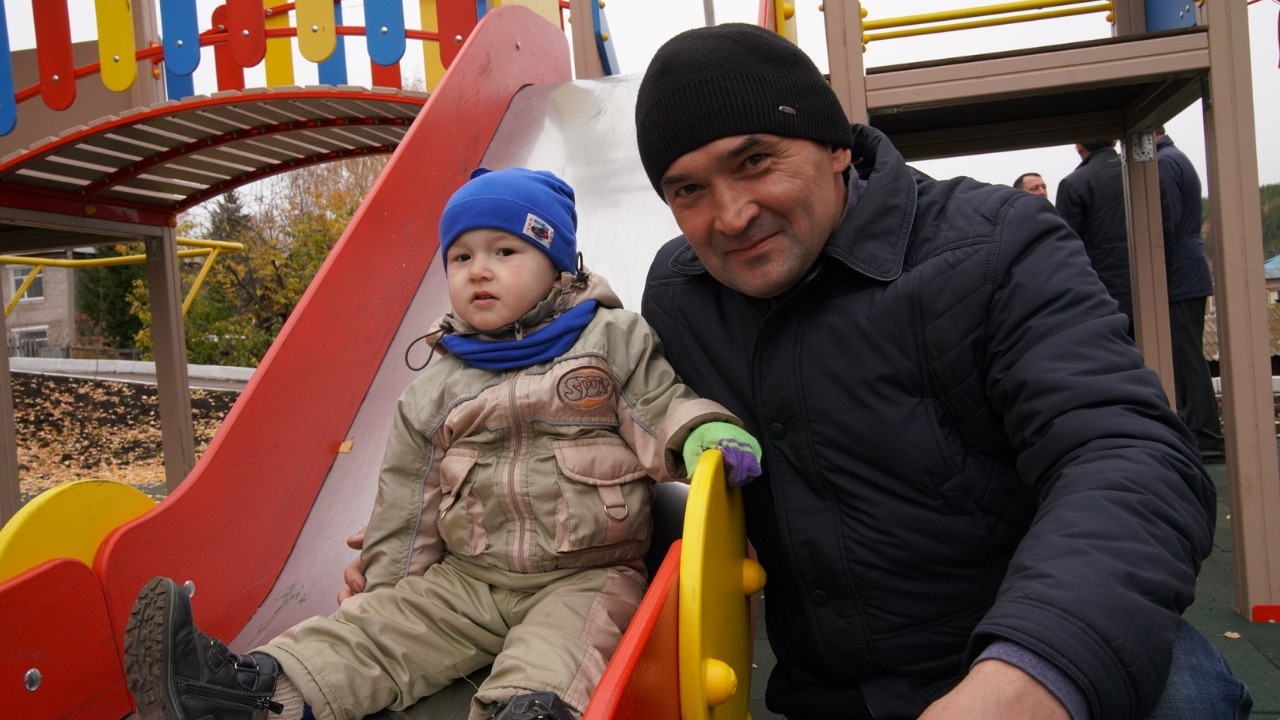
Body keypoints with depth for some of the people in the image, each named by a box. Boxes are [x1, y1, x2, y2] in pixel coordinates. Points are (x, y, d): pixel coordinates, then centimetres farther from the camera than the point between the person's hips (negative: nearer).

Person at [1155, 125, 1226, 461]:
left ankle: (1205, 438, -3)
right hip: (1191, 276, 10)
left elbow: (1166, 227, -20)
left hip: (1179, 280, -10)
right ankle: (1193, 428, 18)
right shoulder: (1176, 158, 20)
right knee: (1185, 356, 12)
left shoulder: (1164, 163, -12)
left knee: (1186, 357, -7)